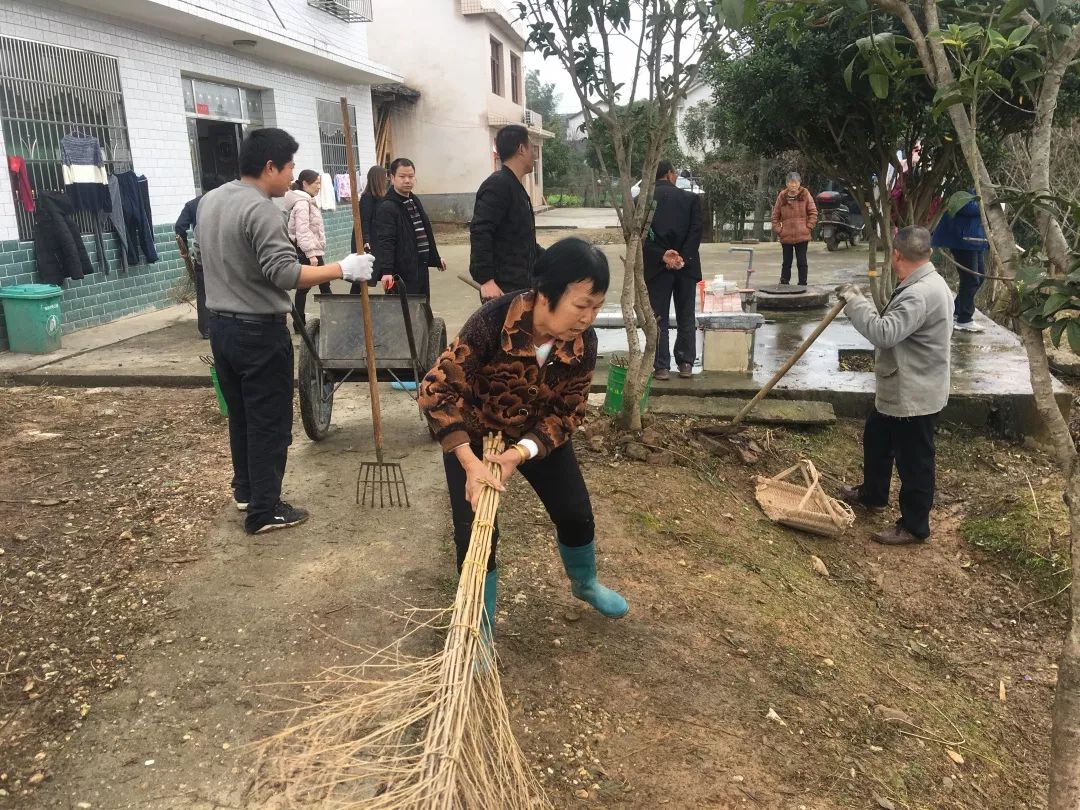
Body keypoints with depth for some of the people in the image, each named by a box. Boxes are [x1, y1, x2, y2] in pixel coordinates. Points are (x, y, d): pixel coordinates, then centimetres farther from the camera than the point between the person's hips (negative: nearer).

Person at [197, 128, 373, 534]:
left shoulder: (209, 200, 10)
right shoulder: (260, 210, -20)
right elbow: (284, 273, -26)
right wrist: (342, 268, -21)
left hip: (220, 325, 9)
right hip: (259, 331, -9)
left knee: (240, 414, 20)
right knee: (269, 422, 1)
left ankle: (245, 489, 33)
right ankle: (264, 510, 8)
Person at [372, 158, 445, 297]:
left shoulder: (415, 201, 14)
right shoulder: (387, 208, -14)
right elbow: (385, 242, -23)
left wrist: (435, 258, 29)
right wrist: (386, 271, -34)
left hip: (421, 268, 9)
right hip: (403, 274, -9)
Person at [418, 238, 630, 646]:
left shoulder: (583, 341, -22)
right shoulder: (493, 321, -35)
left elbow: (569, 411, -13)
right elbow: (437, 389, -31)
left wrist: (521, 452, -28)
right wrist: (470, 462, -37)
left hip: (539, 435, 4)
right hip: (473, 434, -3)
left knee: (576, 515, 9)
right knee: (476, 532, -8)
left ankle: (584, 584, 42)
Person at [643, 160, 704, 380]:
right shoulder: (691, 198, 3)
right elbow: (696, 230, -6)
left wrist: (662, 256, -12)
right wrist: (683, 257, -11)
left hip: (657, 266, -1)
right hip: (686, 266, 1)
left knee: (658, 319, 5)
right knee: (686, 318, 12)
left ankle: (661, 366, 3)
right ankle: (686, 364, 13)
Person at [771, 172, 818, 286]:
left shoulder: (805, 195, 0)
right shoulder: (782, 196, 4)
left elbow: (813, 212, 3)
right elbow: (775, 216, 10)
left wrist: (808, 227, -4)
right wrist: (778, 230, 1)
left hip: (802, 236, -1)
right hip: (786, 237, 1)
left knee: (802, 262, 3)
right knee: (786, 262, 9)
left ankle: (802, 284, 11)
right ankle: (784, 284, 16)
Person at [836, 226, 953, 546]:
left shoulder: (920, 294, -28)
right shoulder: (927, 284, 7)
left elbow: (883, 333, -36)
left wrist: (854, 301, -27)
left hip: (914, 396, -11)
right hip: (899, 390, 11)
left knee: (914, 461, 4)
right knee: (875, 438, 26)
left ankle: (914, 527, 19)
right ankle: (873, 493, 47)